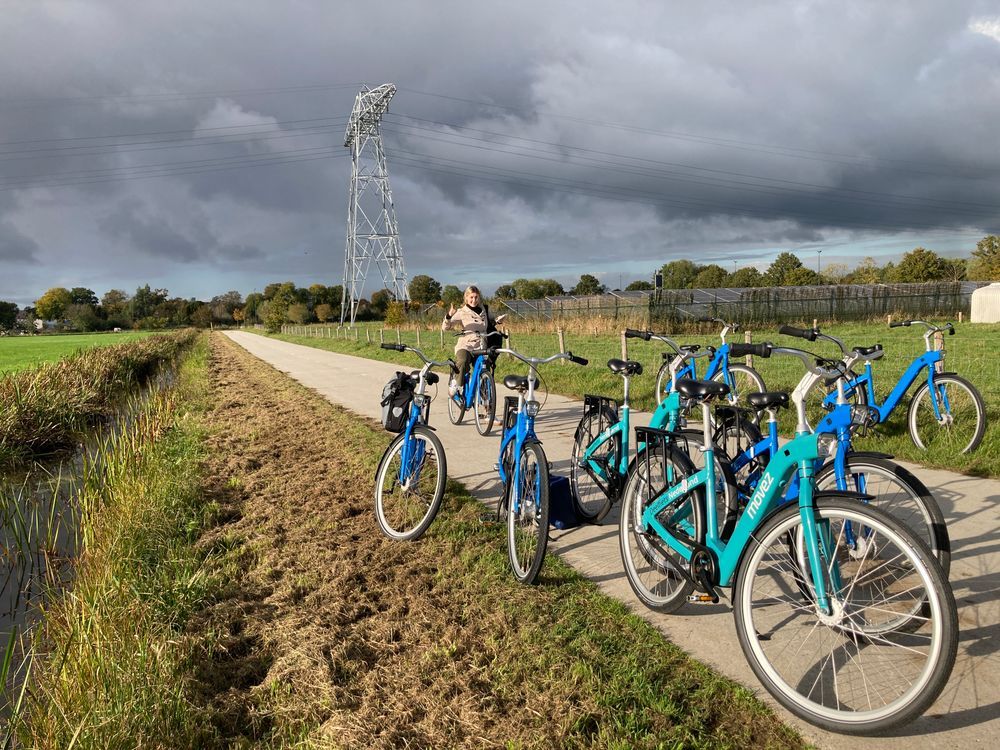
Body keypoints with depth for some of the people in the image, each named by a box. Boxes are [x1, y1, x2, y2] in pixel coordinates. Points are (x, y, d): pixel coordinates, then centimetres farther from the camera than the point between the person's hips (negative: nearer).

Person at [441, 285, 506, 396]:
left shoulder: (485, 310, 13)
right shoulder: (461, 312, 2)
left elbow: (491, 323, 33)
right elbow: (445, 327, -5)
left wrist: (498, 320, 11)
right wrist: (449, 316, -24)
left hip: (481, 347, 4)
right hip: (465, 345, -4)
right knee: (463, 362, -35)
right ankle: (454, 382, -12)